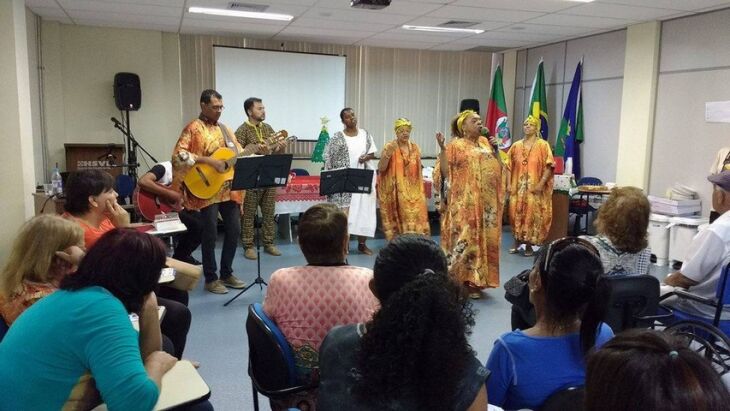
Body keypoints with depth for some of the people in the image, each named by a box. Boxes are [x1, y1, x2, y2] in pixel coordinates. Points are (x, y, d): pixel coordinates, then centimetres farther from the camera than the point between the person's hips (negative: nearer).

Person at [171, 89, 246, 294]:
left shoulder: (224, 128, 16)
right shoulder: (193, 128, -6)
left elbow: (239, 152, 17)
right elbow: (178, 154, -17)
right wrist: (209, 161, -22)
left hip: (229, 188, 7)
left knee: (234, 230, 8)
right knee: (210, 234, -2)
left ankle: (227, 273, 22)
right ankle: (211, 279, 11)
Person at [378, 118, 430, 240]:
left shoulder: (415, 148, 9)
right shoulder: (389, 147, -4)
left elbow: (418, 170, 15)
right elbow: (381, 168, -8)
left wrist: (420, 190, 13)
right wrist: (387, 155, -22)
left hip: (413, 191, 4)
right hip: (395, 191, -3)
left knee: (415, 218, -2)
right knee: (396, 219, -2)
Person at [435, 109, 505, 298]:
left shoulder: (486, 143, 14)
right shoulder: (455, 145, -2)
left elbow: (499, 169, 15)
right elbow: (445, 172, -9)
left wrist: (495, 149, 6)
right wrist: (442, 149, -15)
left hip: (487, 202, 6)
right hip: (465, 202, -6)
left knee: (483, 239, 8)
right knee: (464, 238, -4)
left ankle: (475, 281, 18)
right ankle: (461, 281, 6)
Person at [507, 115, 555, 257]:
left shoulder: (543, 145, -2)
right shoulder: (516, 146, 9)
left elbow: (549, 167, -8)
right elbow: (509, 166, 9)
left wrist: (541, 183, -16)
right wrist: (509, 184, 0)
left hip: (534, 188, -3)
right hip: (517, 187, 4)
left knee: (532, 214, -3)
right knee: (516, 213, 6)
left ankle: (529, 244, 8)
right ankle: (517, 242, 20)